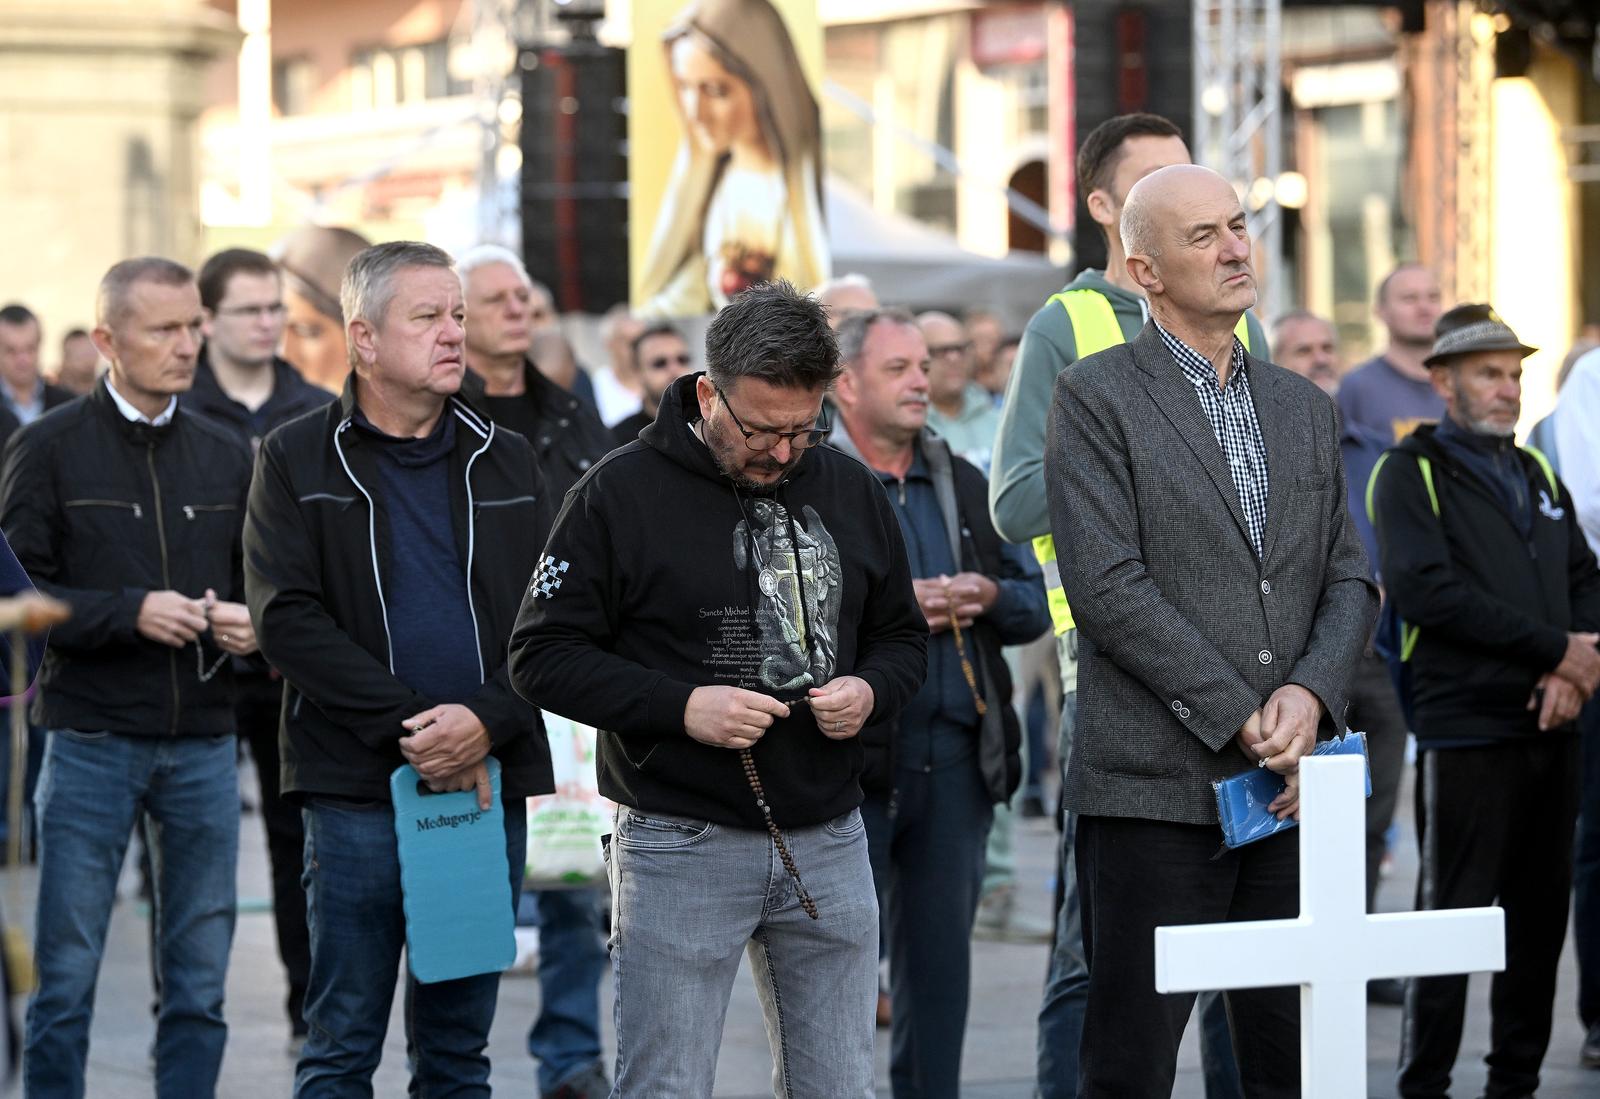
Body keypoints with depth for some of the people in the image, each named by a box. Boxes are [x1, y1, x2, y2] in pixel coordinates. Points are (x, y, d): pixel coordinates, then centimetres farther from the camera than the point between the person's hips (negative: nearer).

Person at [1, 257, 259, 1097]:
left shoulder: (225, 457, 12)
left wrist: (249, 625, -4)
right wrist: (130, 613, -17)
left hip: (204, 744, 4)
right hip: (92, 738, -4)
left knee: (199, 982, 6)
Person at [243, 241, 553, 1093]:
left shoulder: (506, 464, 12)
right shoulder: (297, 461, 2)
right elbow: (286, 617, -7)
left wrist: (489, 721, -12)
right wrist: (407, 723, -15)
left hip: (490, 782, 3)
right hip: (358, 790, -3)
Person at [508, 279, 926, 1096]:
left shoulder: (850, 490, 9)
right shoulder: (621, 493, -6)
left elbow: (903, 636, 19)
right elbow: (543, 655, -7)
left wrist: (871, 691, -5)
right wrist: (680, 707, -18)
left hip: (827, 839, 5)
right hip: (681, 842, -4)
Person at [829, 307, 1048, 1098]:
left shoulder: (964, 484, 17)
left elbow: (1035, 604, 17)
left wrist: (989, 596, -4)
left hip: (956, 752, 5)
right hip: (853, 751, -5)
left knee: (941, 957, 9)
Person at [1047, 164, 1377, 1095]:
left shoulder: (1306, 408, 17)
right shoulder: (1097, 398, -2)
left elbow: (1350, 581, 13)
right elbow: (1107, 583, -11)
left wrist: (1309, 695, -8)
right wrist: (1240, 721, -14)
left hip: (1291, 785, 5)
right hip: (1156, 788, -5)